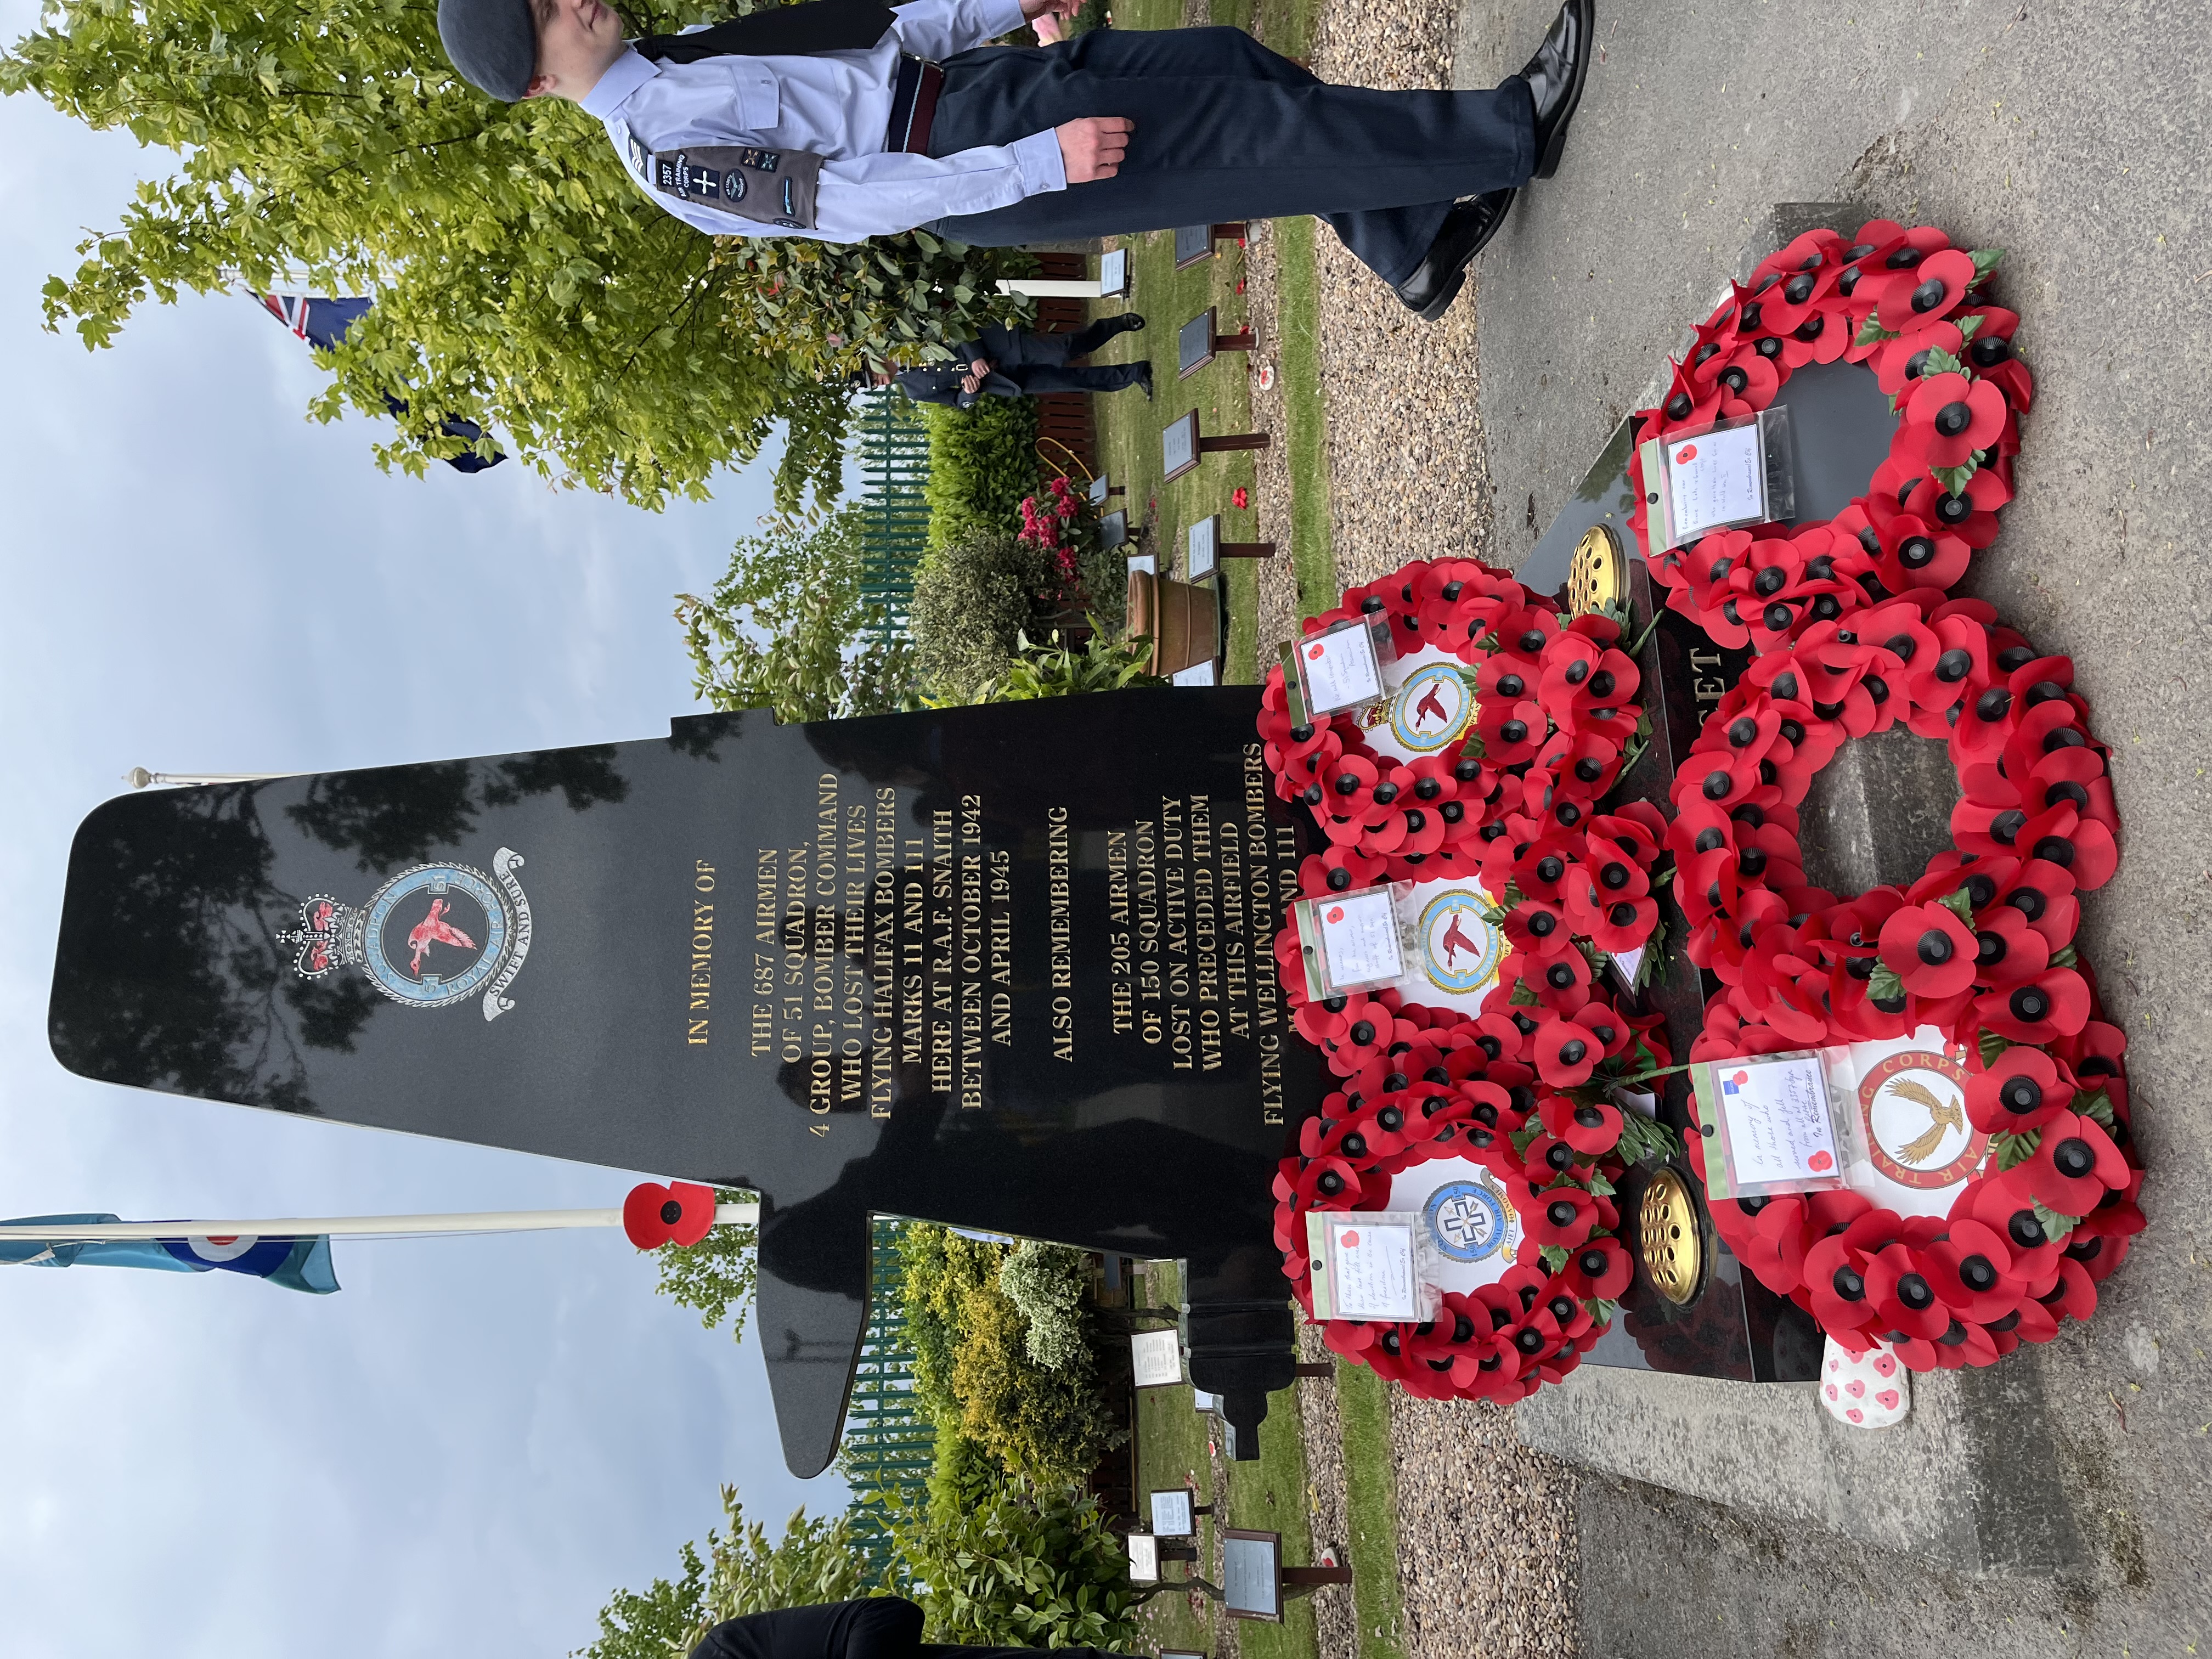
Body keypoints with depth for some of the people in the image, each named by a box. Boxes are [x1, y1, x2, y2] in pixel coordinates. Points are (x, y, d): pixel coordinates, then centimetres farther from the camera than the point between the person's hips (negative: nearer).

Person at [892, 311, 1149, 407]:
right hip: (1008, 378, 2)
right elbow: (960, 402, 7)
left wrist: (977, 358, -22)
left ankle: (1121, 323, 7)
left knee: (1072, 346, -16)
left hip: (1002, 348, -2)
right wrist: (969, 392, -18)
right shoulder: (916, 390, 4)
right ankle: (1134, 374, 3)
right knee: (1071, 380, -8)